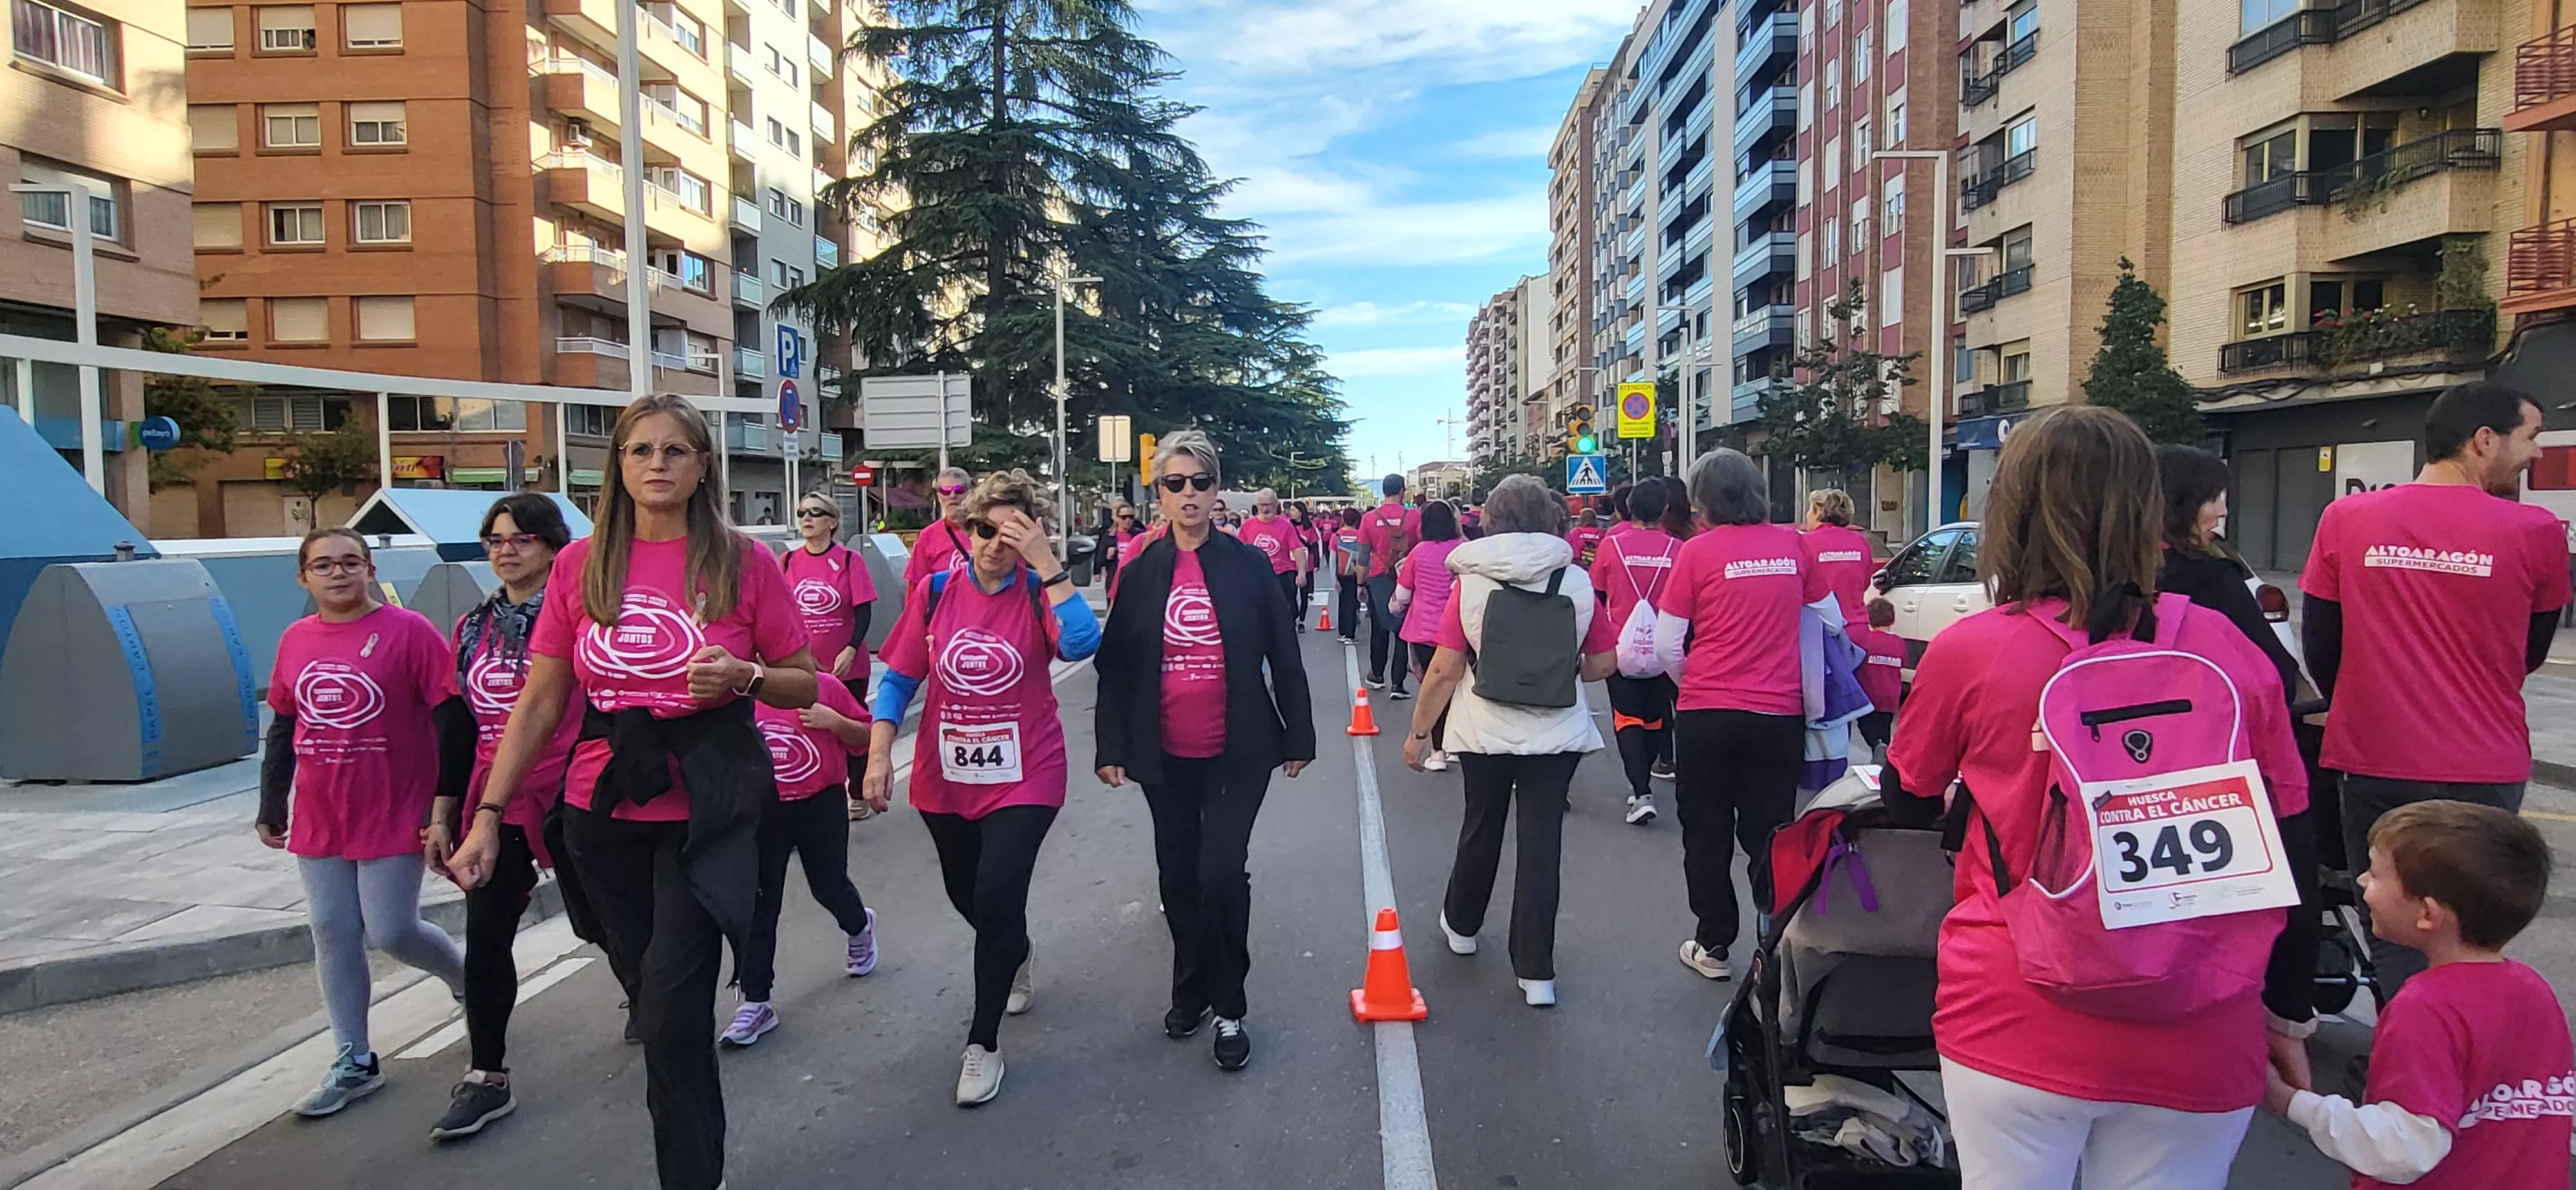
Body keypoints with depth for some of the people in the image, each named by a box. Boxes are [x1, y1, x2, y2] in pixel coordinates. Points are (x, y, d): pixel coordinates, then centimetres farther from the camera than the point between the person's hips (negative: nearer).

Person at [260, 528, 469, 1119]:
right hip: (319, 820, 6)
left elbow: (452, 720, -11)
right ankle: (354, 1063, 20)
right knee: (332, 934, 8)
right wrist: (271, 808, 19)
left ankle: (468, 978, 28)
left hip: (394, 815, -5)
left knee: (391, 931, -3)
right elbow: (282, 729, 17)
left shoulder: (408, 631, -11)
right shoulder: (295, 641, 6)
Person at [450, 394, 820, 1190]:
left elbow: (805, 685, 1)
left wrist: (744, 675, -19)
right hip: (603, 815, 3)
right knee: (656, 990, 17)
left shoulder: (742, 562, -5)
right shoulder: (580, 566, 2)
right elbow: (539, 703, 4)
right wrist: (488, 815, -1)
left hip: (707, 812, -3)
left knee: (672, 1005, -12)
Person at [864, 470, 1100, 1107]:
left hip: (1022, 777, -3)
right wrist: (879, 754, -10)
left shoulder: (1040, 593, -9)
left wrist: (1047, 564, -30)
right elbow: (900, 678, -1)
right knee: (966, 896, 19)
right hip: (945, 776, 4)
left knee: (997, 898, -11)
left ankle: (983, 1043, 7)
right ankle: (1017, 957, 53)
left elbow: (1081, 643, -30)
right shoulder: (935, 591, -3)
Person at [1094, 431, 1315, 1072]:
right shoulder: (1142, 572, 1)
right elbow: (1115, 665, 3)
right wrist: (1111, 747, 1)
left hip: (1236, 754, -2)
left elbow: (1284, 655, 0)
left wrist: (1298, 736, 2)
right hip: (1165, 756, 3)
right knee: (1178, 876, 13)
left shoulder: (1249, 564, -4)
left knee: (1222, 875, -7)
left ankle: (1228, 1007, 12)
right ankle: (1190, 989, 34)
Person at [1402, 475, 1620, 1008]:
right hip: (1558, 734, 0)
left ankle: (1460, 924, 42)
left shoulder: (1470, 583, -9)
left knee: (1481, 829, 20)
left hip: (1484, 731, 0)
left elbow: (1444, 670, -9)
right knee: (1542, 842, 6)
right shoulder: (1578, 582, -6)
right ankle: (1536, 973, 9)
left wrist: (1419, 731, 2)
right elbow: (1604, 664, 0)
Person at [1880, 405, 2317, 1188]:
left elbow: (1907, 802, 8)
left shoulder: (1969, 652, -9)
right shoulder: (2231, 650, -3)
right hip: (2198, 1042, 3)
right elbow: (2292, 852, 5)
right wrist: (2288, 1014, 17)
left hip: (2015, 1027, -2)